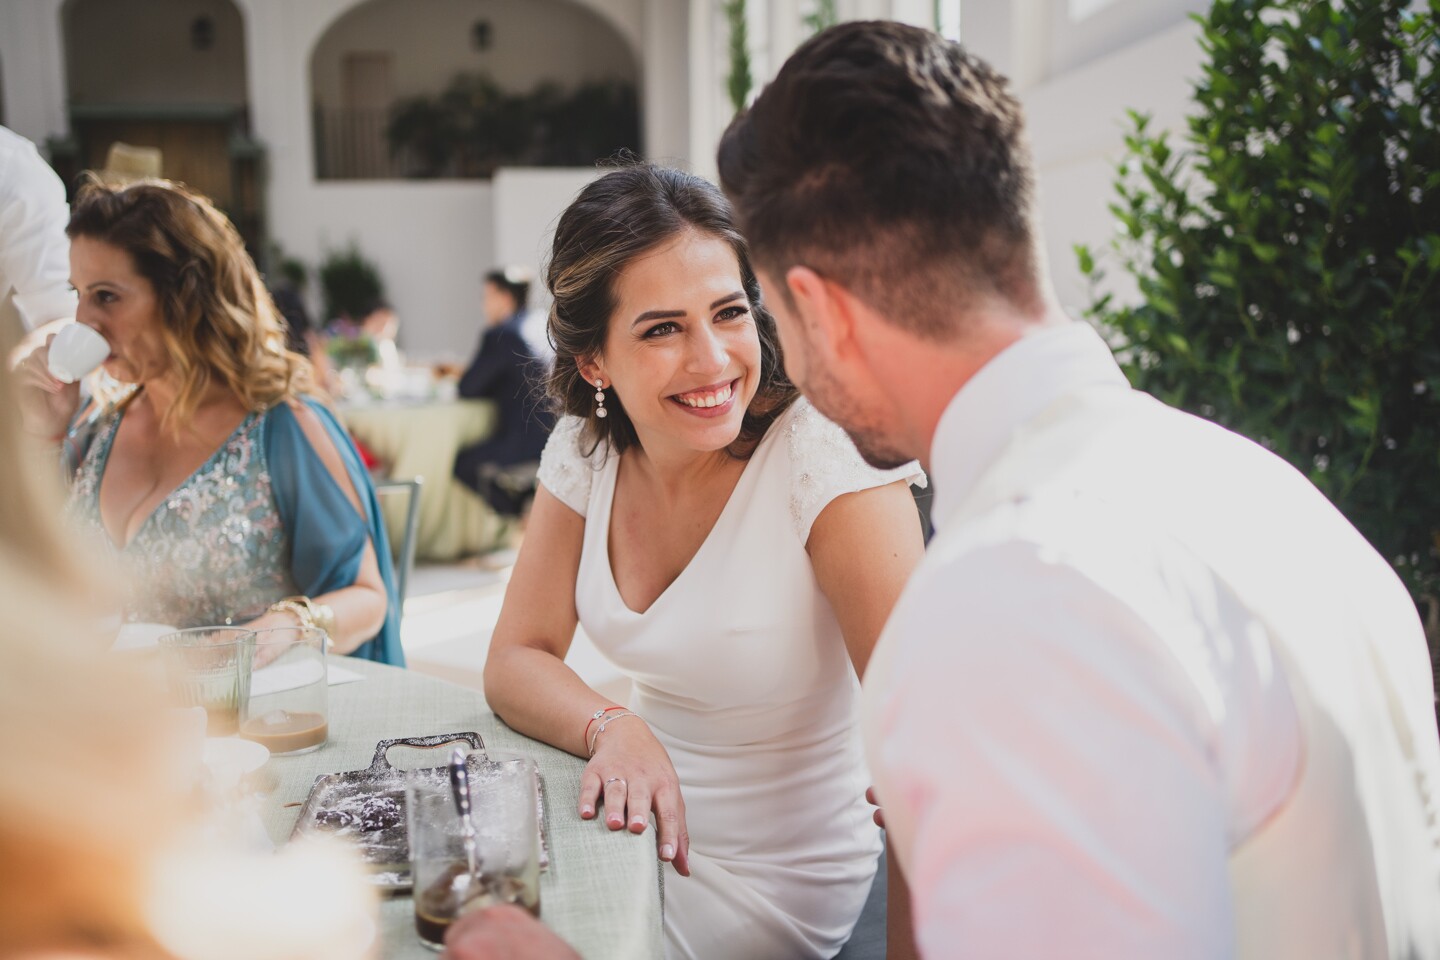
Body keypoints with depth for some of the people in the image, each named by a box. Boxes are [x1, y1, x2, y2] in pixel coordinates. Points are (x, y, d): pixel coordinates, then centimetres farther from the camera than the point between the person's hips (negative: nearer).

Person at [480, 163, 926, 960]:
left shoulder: (825, 453, -23)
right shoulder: (585, 451, -6)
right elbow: (515, 659, -2)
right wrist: (612, 728, -22)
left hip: (771, 883, -5)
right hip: (642, 824, 5)